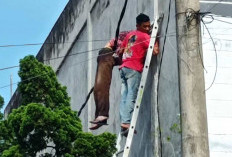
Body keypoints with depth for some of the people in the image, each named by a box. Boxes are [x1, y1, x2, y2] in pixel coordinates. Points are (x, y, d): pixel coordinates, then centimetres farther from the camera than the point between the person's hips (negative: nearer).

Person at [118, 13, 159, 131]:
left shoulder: (129, 35, 22)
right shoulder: (145, 36, -1)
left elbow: (121, 50, 29)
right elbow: (155, 51, -12)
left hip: (123, 67, 7)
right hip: (134, 69, -7)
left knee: (124, 97, 1)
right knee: (131, 97, -12)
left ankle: (123, 121, -8)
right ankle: (126, 122, -21)